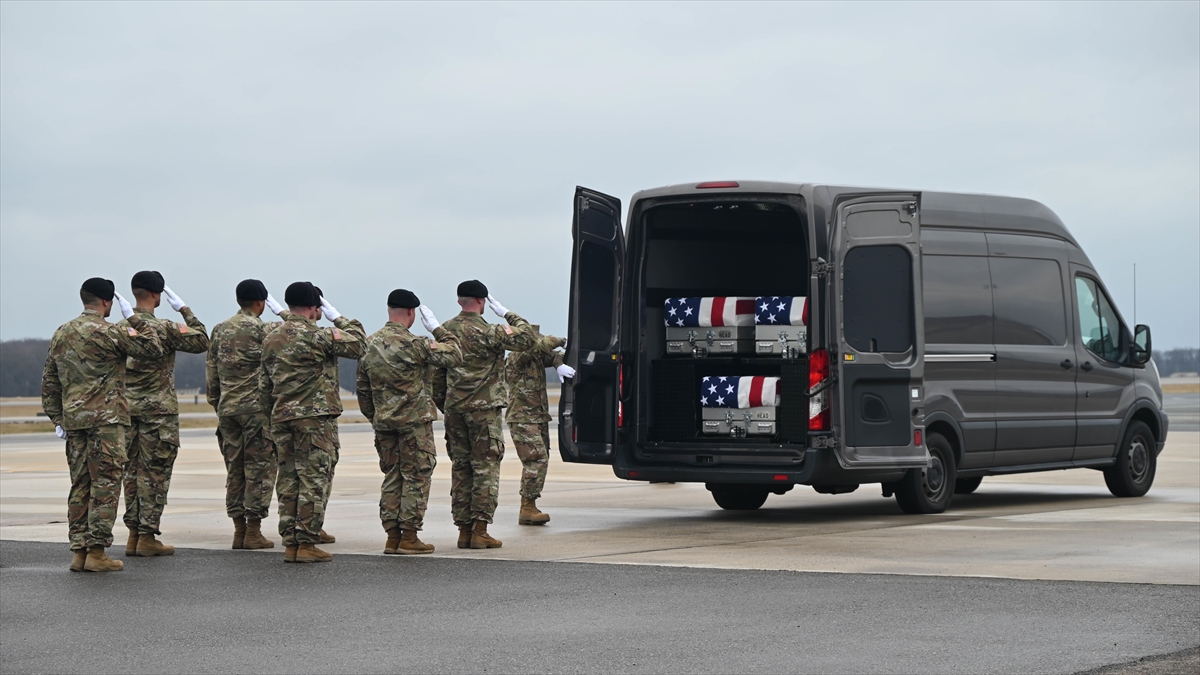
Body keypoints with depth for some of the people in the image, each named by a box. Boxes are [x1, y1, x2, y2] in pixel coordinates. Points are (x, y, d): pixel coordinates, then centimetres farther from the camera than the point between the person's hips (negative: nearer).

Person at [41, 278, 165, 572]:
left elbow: (49, 381, 15)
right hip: (106, 417, -7)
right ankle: (96, 552, -7)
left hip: (73, 419, 7)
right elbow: (153, 349, -5)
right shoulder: (109, 332, -9)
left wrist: (57, 419, 18)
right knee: (105, 484, -4)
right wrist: (133, 318, 2)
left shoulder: (61, 334, 12)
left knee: (80, 485, 10)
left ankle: (79, 552, 10)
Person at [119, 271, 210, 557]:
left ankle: (133, 534, 13)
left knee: (132, 470, 11)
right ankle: (147, 537, -2)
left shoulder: (120, 328, 4)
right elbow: (201, 342, -5)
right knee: (154, 473, -1)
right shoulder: (163, 328, -13)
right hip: (158, 410, -6)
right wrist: (185, 311, 2)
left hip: (127, 408, 6)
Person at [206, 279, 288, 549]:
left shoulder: (220, 330, 12)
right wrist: (283, 313, 9)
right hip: (256, 407, -6)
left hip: (227, 407, 6)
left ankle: (239, 529, 11)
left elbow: (211, 373, 14)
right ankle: (253, 531, -3)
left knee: (235, 469, 10)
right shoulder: (261, 329, -9)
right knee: (260, 467, -1)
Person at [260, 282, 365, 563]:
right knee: (313, 480, -3)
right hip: (313, 416, -6)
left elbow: (265, 382, 15)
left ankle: (290, 544, 10)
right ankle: (306, 544, -5)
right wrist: (338, 318, 8)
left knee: (288, 480, 9)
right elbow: (359, 344, -2)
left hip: (281, 418, 6)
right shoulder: (318, 335, -10)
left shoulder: (271, 338, 10)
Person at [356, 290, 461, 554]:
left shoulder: (369, 344, 5)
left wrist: (374, 418, 21)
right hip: (415, 421, -6)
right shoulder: (413, 344, -15)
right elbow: (454, 356, -9)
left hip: (384, 423, 6)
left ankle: (392, 537, 12)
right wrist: (437, 328, 0)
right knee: (416, 476, 1)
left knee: (392, 477, 12)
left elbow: (363, 389, 12)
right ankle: (409, 537, 0)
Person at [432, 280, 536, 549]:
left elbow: (437, 373, 12)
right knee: (486, 468, -2)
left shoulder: (445, 331, 7)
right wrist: (508, 314, 1)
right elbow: (527, 338, -9)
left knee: (460, 468, 9)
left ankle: (464, 529, 10)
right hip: (483, 408, -6)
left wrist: (443, 404, 20)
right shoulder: (489, 332, -11)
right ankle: (480, 531, -7)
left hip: (455, 409, 6)